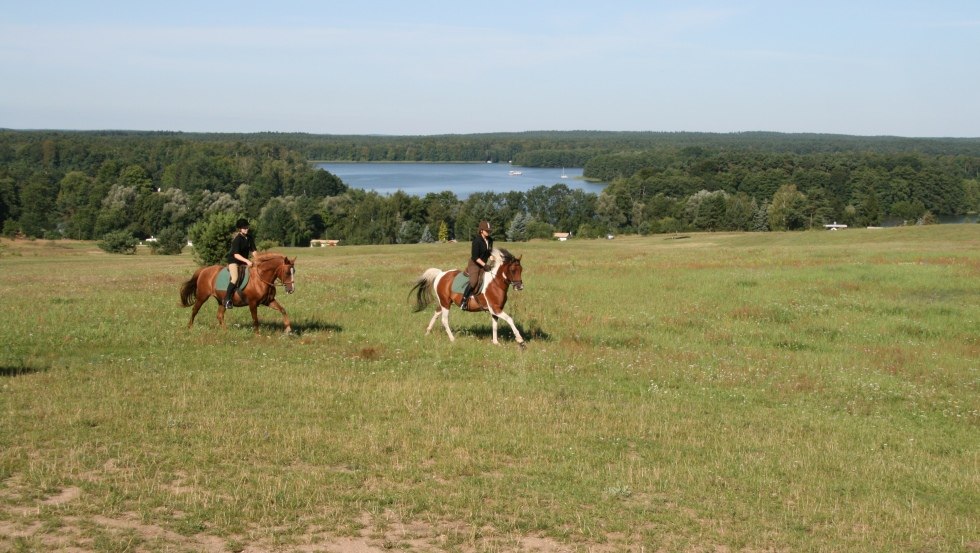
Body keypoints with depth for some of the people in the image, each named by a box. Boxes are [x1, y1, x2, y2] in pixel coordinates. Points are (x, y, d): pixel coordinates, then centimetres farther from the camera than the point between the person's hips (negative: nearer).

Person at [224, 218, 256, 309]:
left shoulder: (250, 238, 2)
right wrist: (247, 261, -34)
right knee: (235, 278, -28)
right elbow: (236, 254, -25)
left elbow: (253, 251, 4)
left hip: (244, 260, 7)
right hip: (234, 260, -7)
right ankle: (227, 300, -23)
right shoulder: (237, 239, -19)